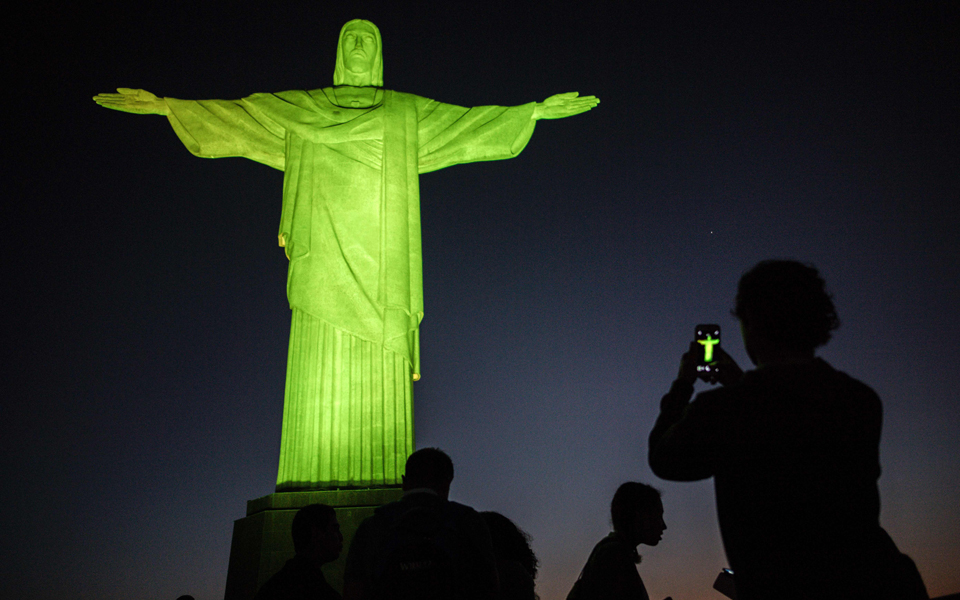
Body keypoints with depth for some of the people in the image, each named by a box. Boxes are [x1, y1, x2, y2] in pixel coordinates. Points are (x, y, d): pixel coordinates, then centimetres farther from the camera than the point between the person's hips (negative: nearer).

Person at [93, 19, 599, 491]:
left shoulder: (407, 114, 19)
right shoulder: (299, 108, 18)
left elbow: (468, 122, 16)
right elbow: (230, 114, 17)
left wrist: (535, 110, 11)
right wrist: (162, 105, 11)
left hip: (380, 256, 0)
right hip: (326, 251, 0)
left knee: (380, 371, -8)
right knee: (320, 366, -8)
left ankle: (381, 477, -8)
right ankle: (313, 477, -7)